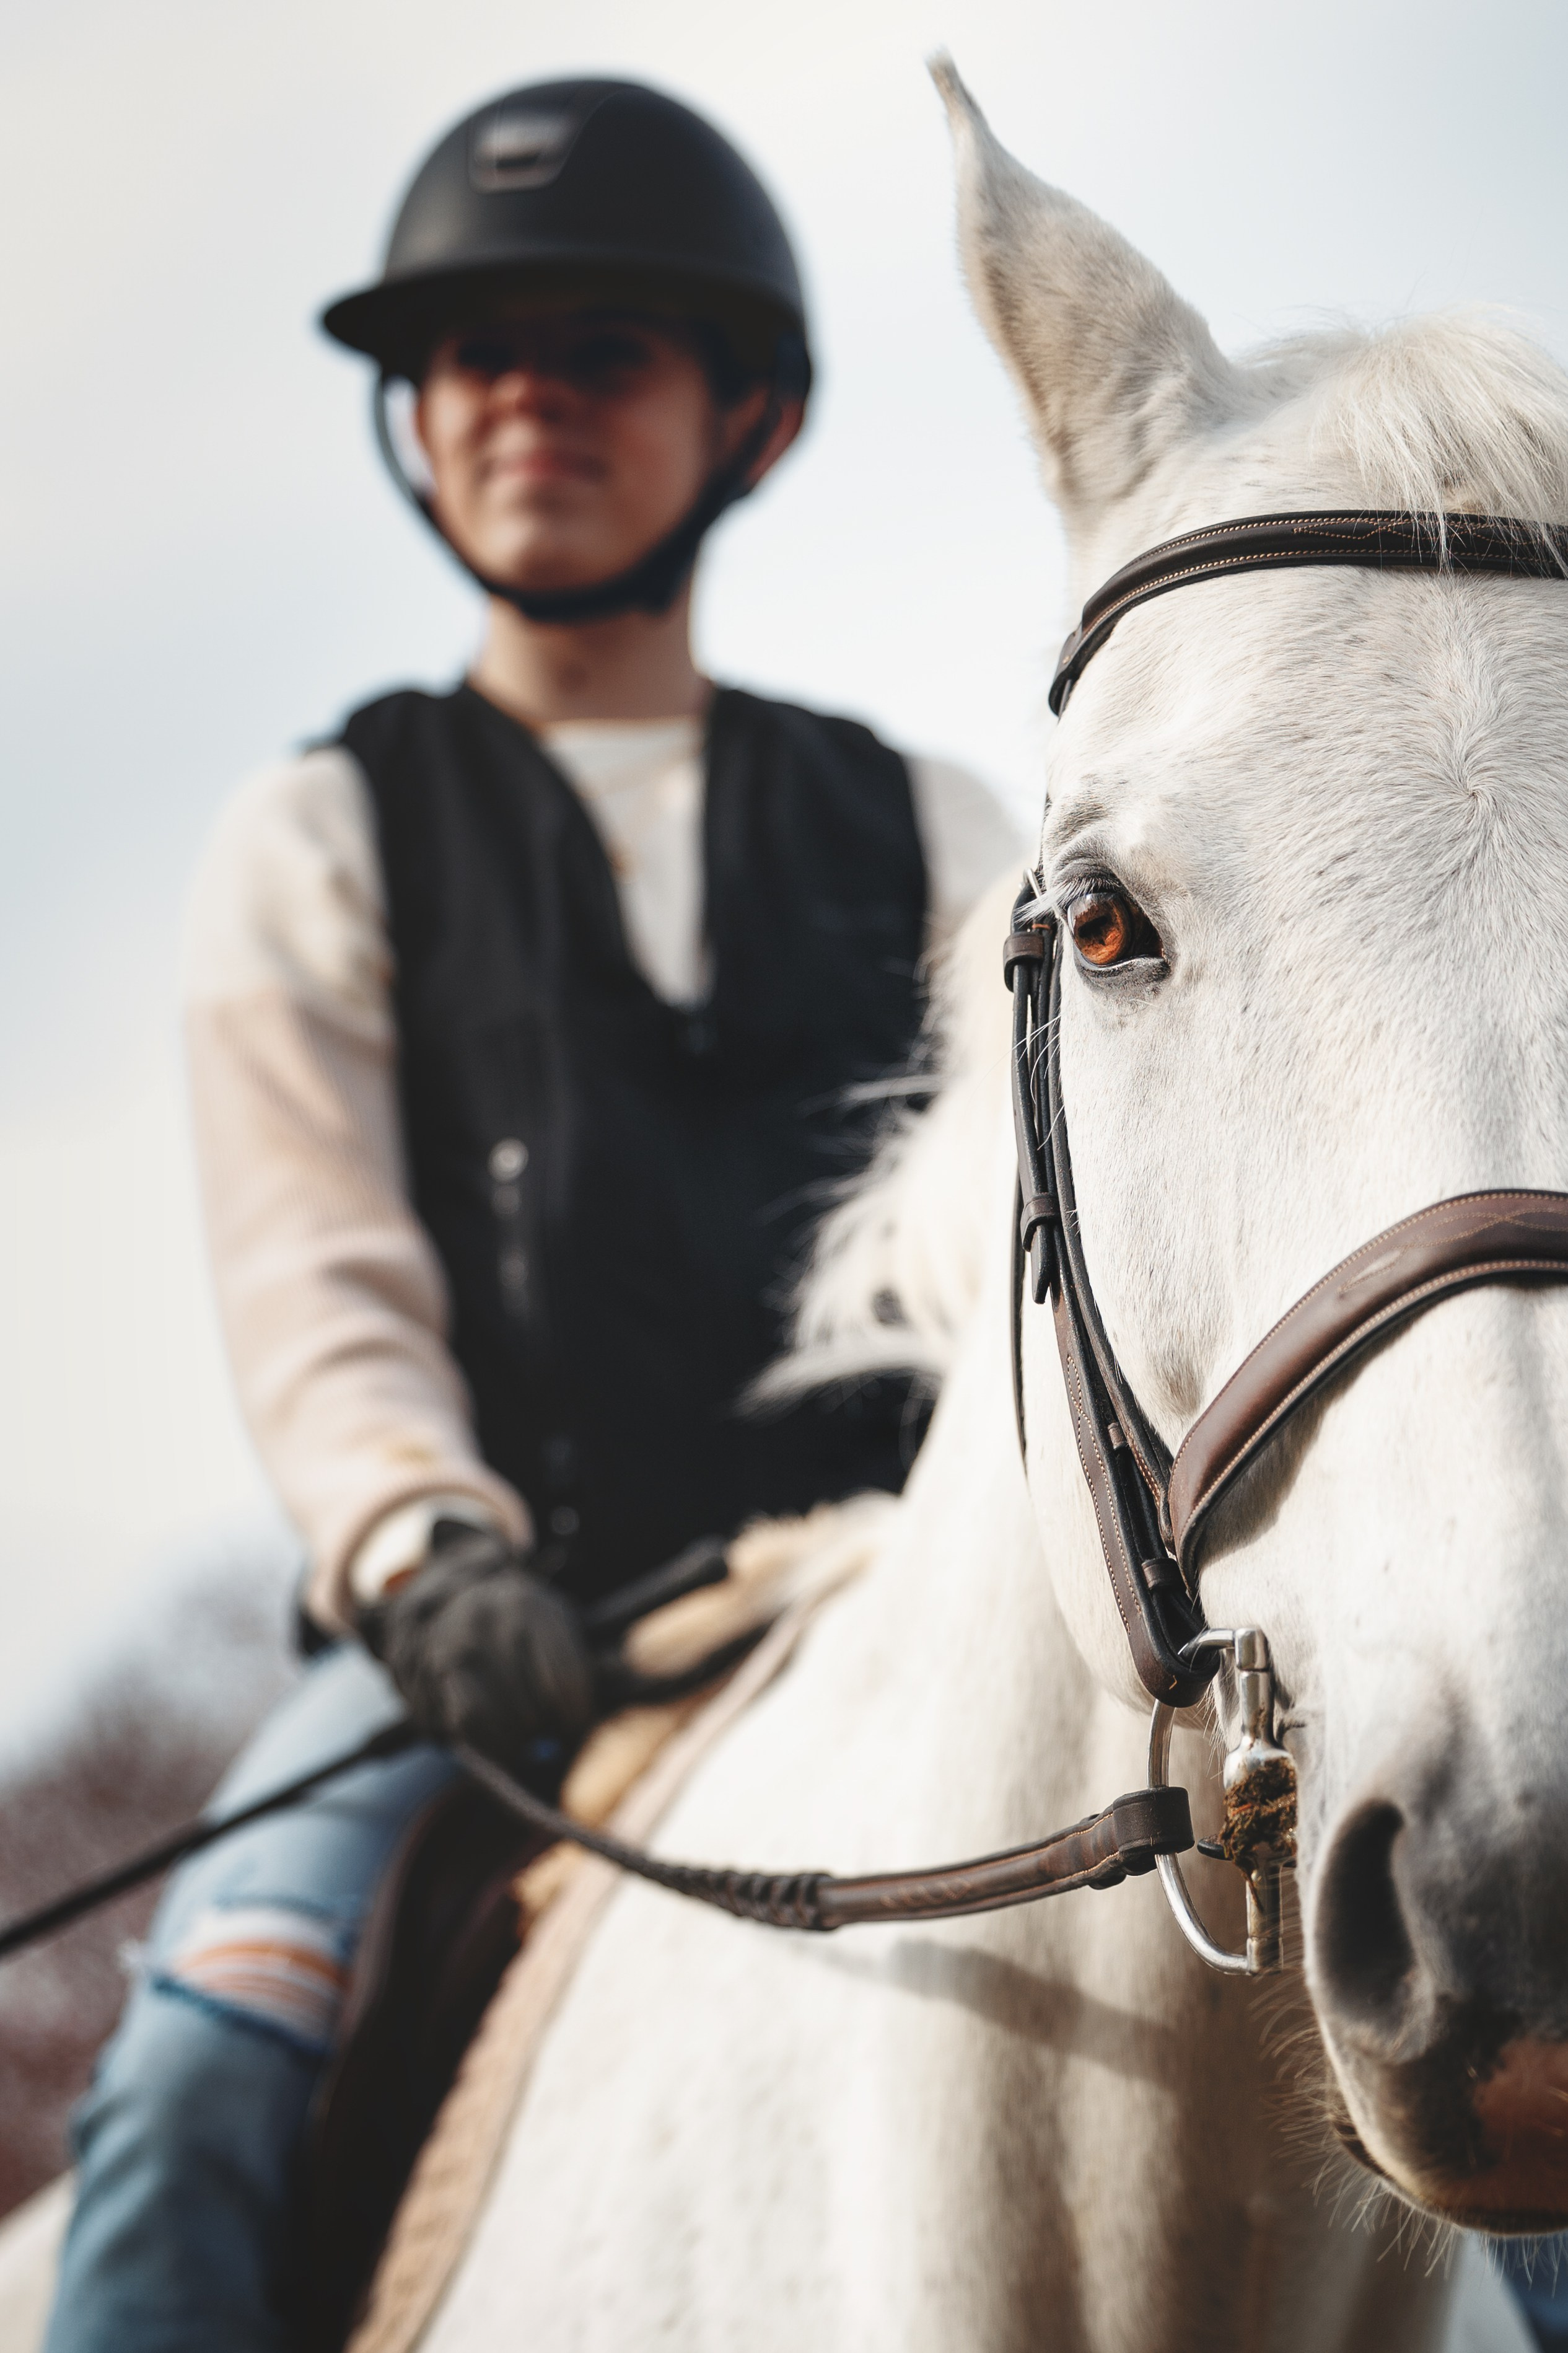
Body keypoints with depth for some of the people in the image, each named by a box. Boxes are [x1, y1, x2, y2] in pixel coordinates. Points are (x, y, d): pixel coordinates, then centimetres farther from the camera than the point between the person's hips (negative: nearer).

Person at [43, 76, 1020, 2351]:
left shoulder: (924, 830, 19)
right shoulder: (321, 839, 14)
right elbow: (320, 1293, 3)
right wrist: (425, 1551, -19)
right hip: (505, 1611, -1)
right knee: (203, 2070, -28)